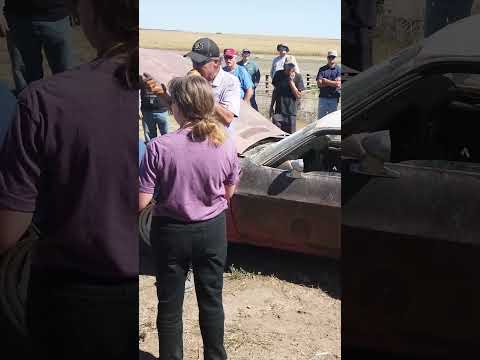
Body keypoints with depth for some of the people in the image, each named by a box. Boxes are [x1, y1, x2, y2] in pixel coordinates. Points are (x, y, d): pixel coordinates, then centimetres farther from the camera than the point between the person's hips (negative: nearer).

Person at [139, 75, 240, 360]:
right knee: (212, 300, 19)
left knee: (170, 305, 15)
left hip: (172, 232, -3)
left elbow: (141, 202, -18)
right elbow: (229, 193, 3)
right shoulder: (226, 144, -11)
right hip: (213, 230, 3)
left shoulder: (160, 147, -22)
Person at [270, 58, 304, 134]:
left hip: (291, 112, -2)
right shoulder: (278, 75, 2)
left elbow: (298, 95, -8)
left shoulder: (297, 77, -4)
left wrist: (291, 81, -16)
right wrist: (271, 106, 14)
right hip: (278, 111, 2)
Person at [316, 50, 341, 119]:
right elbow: (319, 83, -5)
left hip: (334, 98, -1)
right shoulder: (322, 69, 7)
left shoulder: (339, 69, 2)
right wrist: (333, 83, -7)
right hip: (323, 97, 1)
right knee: (321, 118, 2)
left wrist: (325, 81, -5)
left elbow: (338, 84, -10)